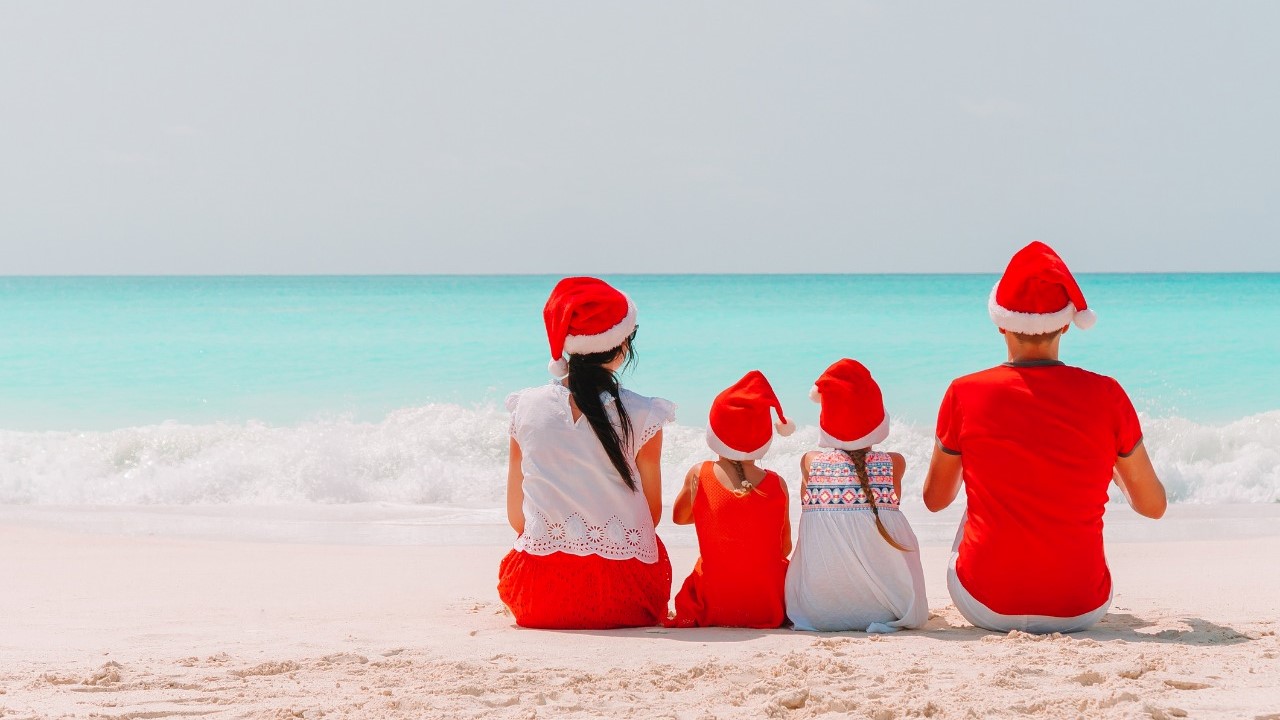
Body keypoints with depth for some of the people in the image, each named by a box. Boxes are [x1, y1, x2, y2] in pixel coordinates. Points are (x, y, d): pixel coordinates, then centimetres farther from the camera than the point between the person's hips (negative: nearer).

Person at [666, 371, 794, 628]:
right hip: (771, 609, 0)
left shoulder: (698, 475, -9)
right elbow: (785, 549, 2)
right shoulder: (777, 484, -8)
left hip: (713, 609, 0)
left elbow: (679, 517, 12)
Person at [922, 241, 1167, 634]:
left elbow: (935, 498, 8)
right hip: (1081, 611, 1)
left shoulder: (965, 395, -8)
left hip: (988, 608, 0)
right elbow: (1153, 505, 4)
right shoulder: (1106, 396, -8)